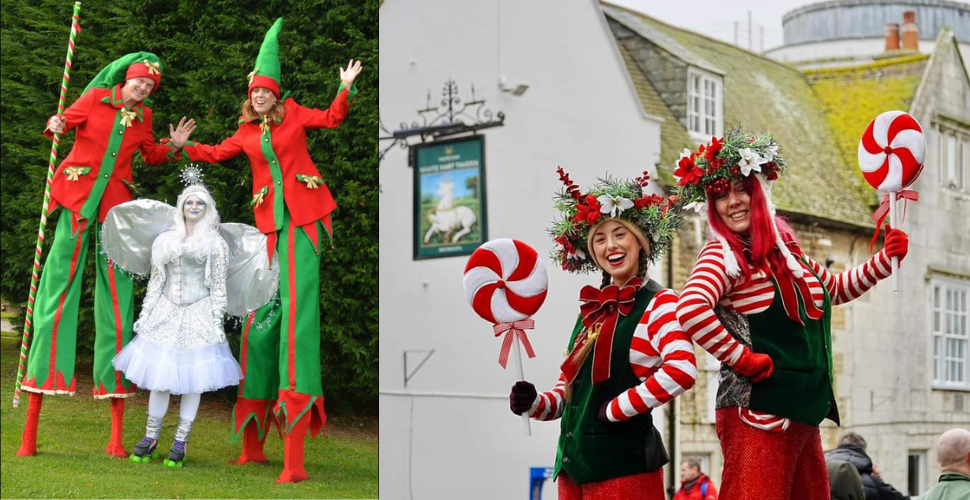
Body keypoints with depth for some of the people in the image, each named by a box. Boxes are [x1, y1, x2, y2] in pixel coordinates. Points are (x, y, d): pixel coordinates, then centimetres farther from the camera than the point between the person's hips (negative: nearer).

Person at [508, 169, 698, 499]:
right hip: (573, 460, 7)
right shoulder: (591, 308, 14)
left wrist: (616, 409, -18)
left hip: (623, 462, -7)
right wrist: (535, 404, -1)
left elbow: (683, 370, -25)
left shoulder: (658, 303, -7)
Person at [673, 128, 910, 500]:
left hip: (804, 411, 8)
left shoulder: (784, 247, 13)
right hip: (758, 412, -8)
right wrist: (742, 359, -21)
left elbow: (835, 289, 29)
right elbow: (691, 310, -29)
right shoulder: (723, 255, -10)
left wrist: (884, 260, 17)